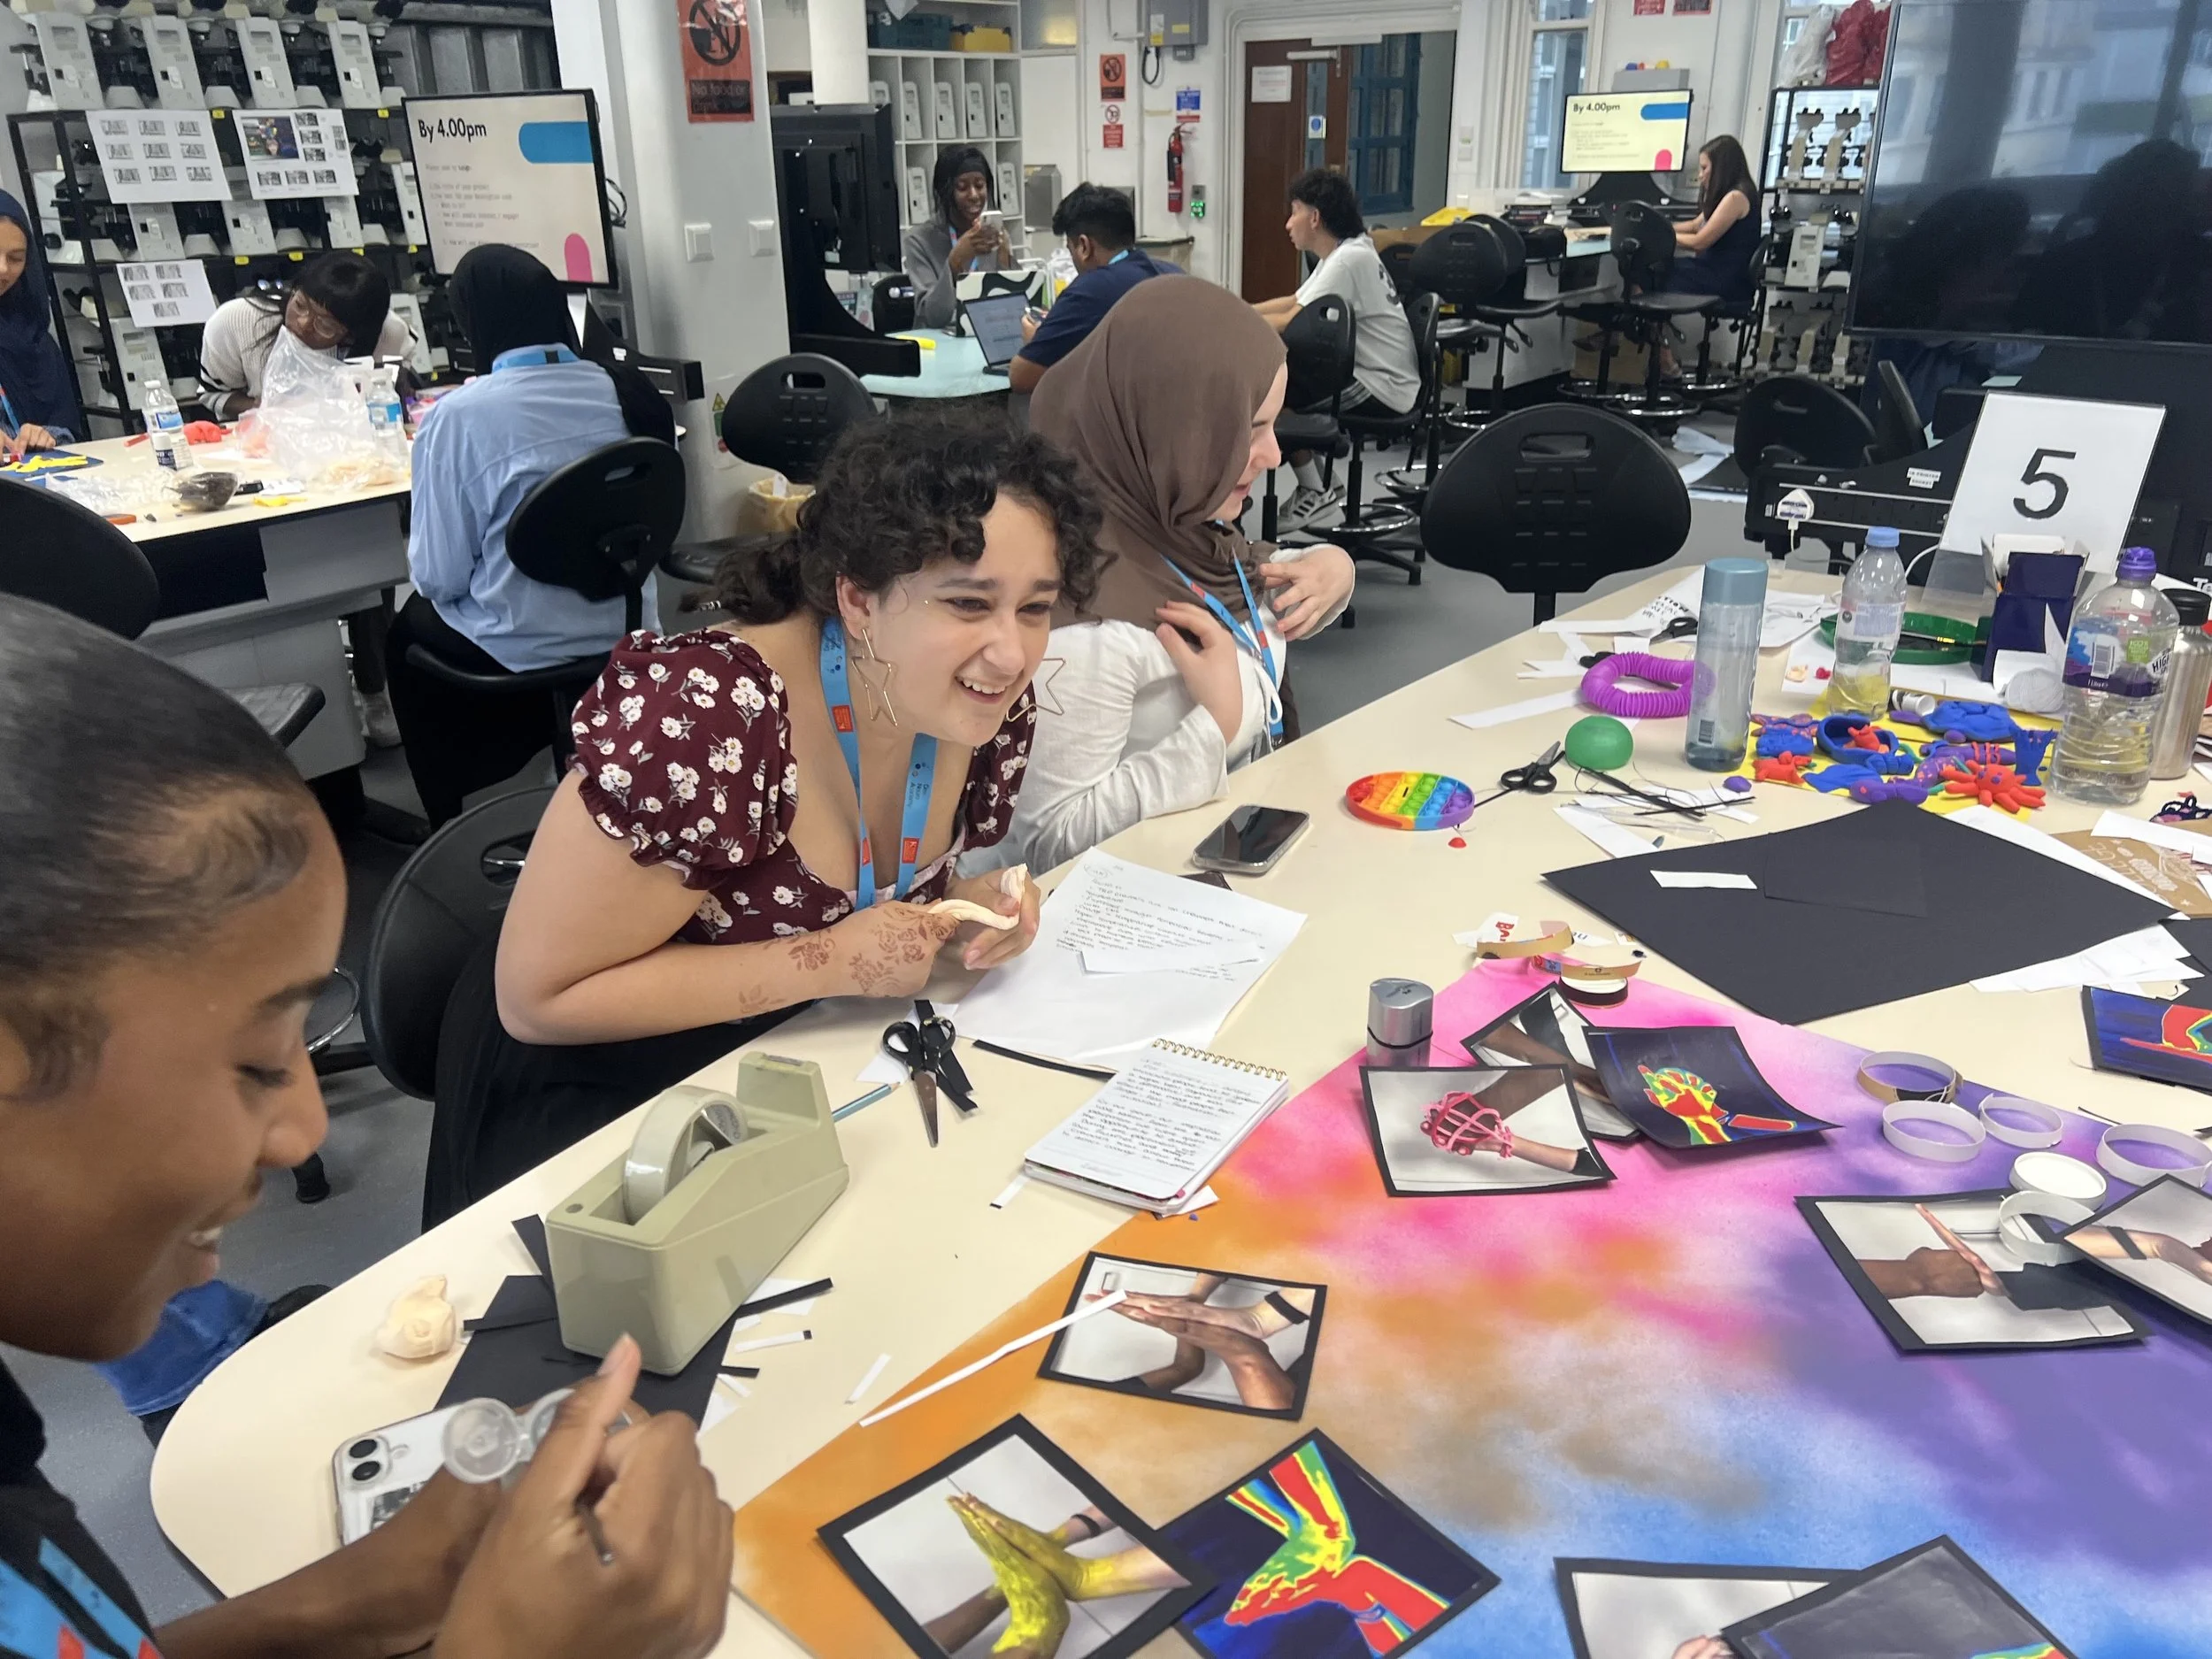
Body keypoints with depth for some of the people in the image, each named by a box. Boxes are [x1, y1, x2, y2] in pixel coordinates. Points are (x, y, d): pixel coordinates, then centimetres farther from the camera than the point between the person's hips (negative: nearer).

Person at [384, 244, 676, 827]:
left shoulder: (459, 416, -19)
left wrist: (427, 572, 9)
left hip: (521, 651, -5)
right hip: (622, 632, 5)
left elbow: (438, 576, -14)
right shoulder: (625, 391, -4)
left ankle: (449, 818, 36)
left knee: (407, 631, 28)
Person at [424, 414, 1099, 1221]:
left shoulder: (988, 703, -10)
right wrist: (831, 961, -28)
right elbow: (538, 999, -23)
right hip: (599, 1102, -6)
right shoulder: (701, 719, -31)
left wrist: (970, 908, -15)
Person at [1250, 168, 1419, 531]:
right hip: (1368, 372, 10)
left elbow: (1291, 324, -24)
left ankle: (1315, 491, 2)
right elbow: (1295, 302, 19)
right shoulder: (1343, 252, 11)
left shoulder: (1348, 260, -20)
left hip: (1382, 388, -10)